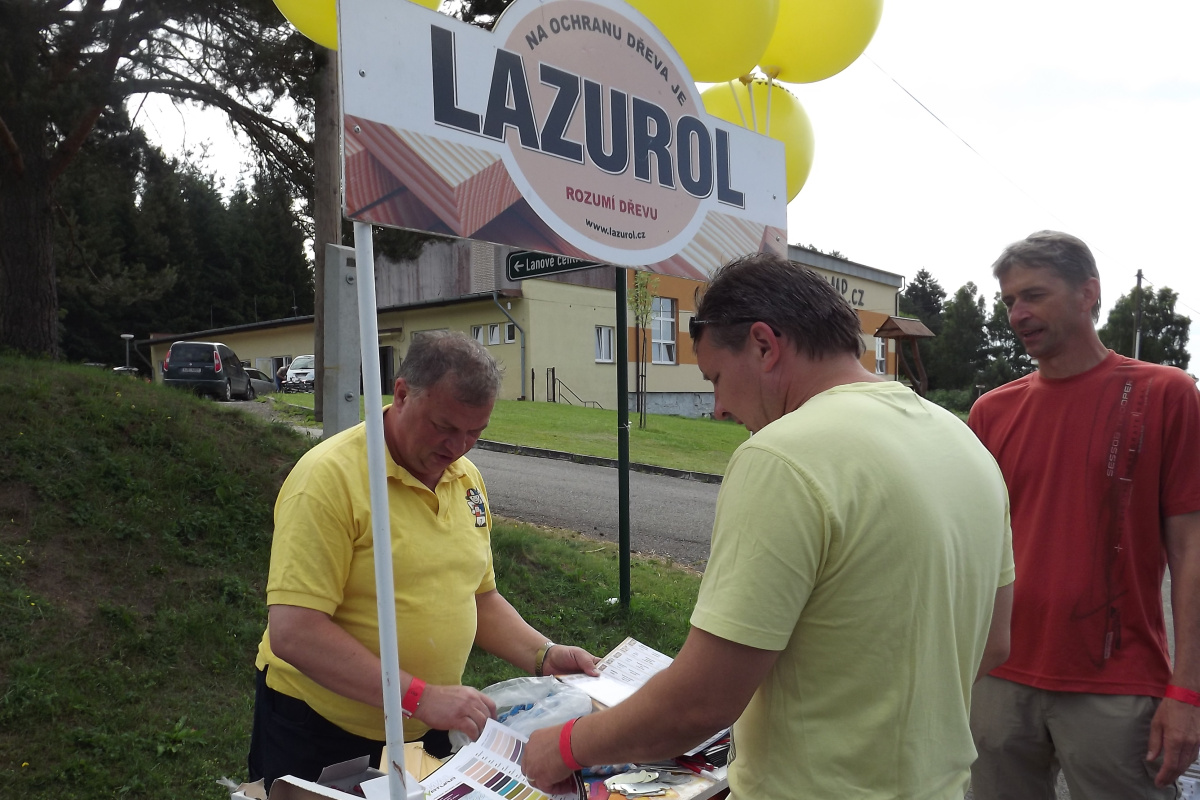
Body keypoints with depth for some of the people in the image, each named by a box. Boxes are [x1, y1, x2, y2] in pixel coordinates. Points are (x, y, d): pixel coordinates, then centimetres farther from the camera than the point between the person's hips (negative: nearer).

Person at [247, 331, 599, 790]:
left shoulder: (467, 478, 1)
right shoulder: (330, 476, -21)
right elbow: (292, 632, -26)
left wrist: (543, 656, -4)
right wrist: (420, 696, -30)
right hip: (320, 738, -6)